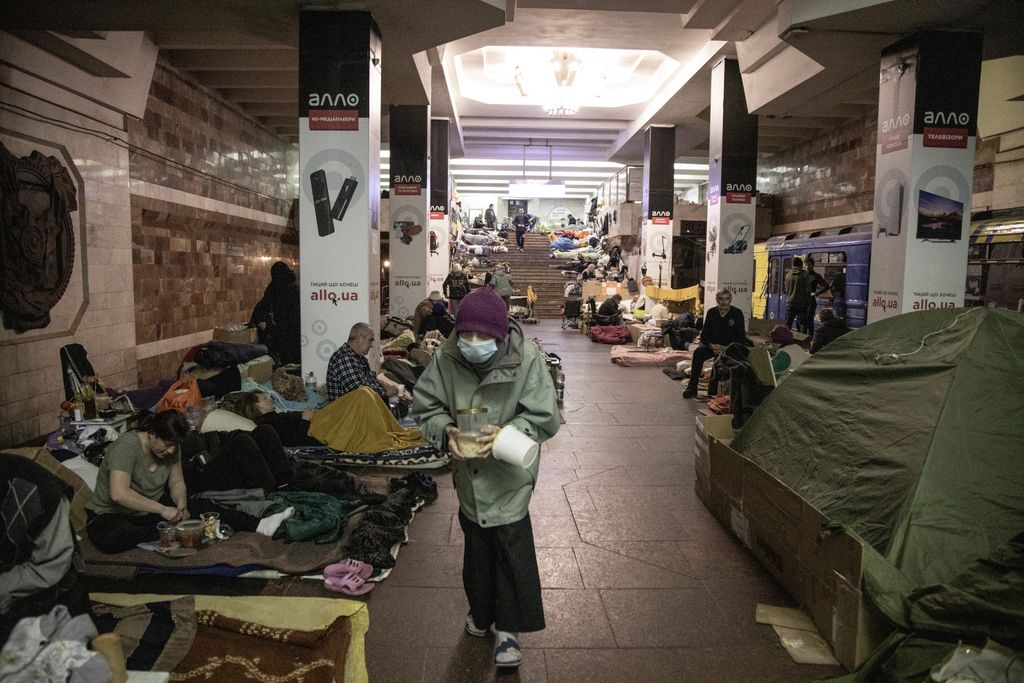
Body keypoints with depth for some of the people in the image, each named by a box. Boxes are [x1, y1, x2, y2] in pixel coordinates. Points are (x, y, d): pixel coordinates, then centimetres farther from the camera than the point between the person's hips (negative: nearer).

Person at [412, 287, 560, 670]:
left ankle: (508, 627, 17)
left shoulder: (526, 360, -20)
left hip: (509, 471, -3)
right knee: (476, 544, 18)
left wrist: (506, 434, -32)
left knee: (511, 543, -2)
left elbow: (544, 417, -17)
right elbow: (425, 405, -4)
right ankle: (481, 611, 41)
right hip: (468, 469, 3)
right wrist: (445, 431, -24)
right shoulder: (445, 358, -13)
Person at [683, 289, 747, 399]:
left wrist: (726, 348, -18)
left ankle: (713, 389, -22)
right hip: (712, 345, 3)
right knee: (698, 353, -26)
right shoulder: (712, 313, 3)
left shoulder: (737, 313, -5)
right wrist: (712, 345, -15)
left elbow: (741, 337, -6)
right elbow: (704, 334, 4)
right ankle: (692, 387, -25)